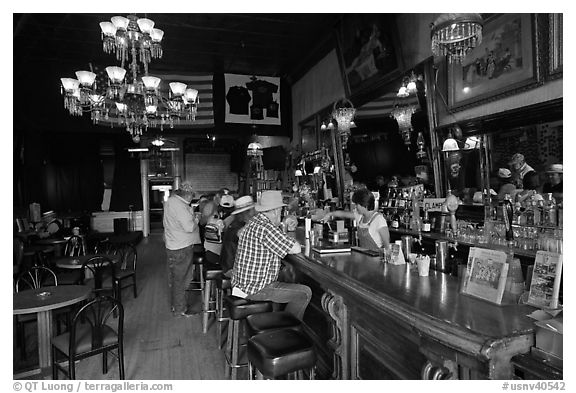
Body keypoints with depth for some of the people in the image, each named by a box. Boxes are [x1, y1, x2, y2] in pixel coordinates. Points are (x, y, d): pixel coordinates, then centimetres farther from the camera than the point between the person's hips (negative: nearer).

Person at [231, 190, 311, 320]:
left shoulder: (252, 223, 9)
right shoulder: (264, 227, -23)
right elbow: (296, 249, -22)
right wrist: (294, 242, -1)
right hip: (256, 290, -10)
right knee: (305, 293, -3)